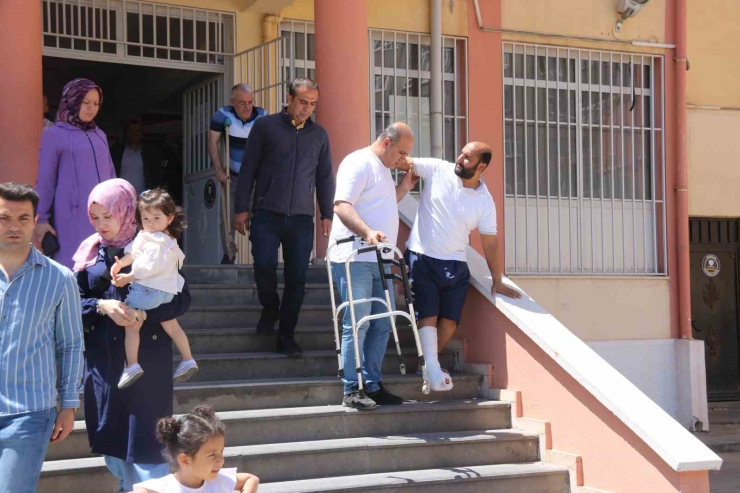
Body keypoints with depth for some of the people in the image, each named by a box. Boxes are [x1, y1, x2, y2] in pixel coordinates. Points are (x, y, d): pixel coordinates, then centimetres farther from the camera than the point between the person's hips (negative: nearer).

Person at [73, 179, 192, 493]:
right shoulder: (90, 252, 6)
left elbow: (182, 299, -5)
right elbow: (75, 301, 4)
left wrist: (144, 314, -20)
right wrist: (102, 306, -16)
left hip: (145, 357, -4)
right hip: (103, 357, 4)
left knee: (144, 434, -5)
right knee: (109, 432, 9)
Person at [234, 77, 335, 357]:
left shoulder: (319, 135, 12)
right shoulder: (265, 126, 4)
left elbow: (325, 177, 17)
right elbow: (248, 169, 5)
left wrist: (327, 214, 11)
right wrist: (241, 208, 0)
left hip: (301, 218, 2)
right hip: (267, 214, -2)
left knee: (297, 278, 0)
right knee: (264, 264, -17)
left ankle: (286, 335, 11)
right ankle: (270, 308, 13)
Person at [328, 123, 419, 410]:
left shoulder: (382, 169, 21)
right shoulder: (359, 163, -10)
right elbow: (342, 205, -21)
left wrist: (404, 187, 20)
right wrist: (368, 232, -34)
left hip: (380, 260, 10)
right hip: (354, 258, -10)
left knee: (382, 325, 9)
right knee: (357, 325, -8)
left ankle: (372, 386, 17)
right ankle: (351, 392, -4)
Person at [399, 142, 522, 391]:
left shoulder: (485, 202, -4)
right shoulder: (438, 170, -7)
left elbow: (490, 241, 2)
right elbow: (405, 163, -6)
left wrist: (497, 281, 3)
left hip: (454, 265, 2)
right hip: (421, 258, -2)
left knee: (450, 321, -1)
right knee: (428, 314, -9)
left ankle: (426, 363, 15)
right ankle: (433, 369, -15)